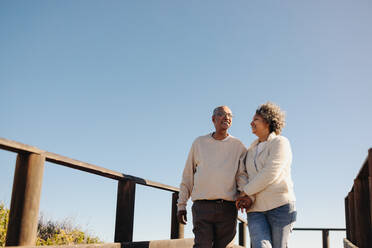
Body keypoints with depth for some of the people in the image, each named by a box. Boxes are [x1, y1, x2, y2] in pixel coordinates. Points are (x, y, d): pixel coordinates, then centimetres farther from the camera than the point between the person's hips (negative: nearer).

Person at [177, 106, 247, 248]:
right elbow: (187, 176, 14)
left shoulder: (238, 146, 11)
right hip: (202, 207, 0)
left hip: (228, 209, 1)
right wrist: (181, 205, 11)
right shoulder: (199, 143, 12)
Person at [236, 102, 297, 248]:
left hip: (280, 205, -4)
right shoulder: (251, 150, 21)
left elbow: (270, 173, -13)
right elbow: (241, 175, 10)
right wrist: (249, 198, -9)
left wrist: (245, 192, -7)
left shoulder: (280, 142, 0)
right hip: (256, 209, 4)